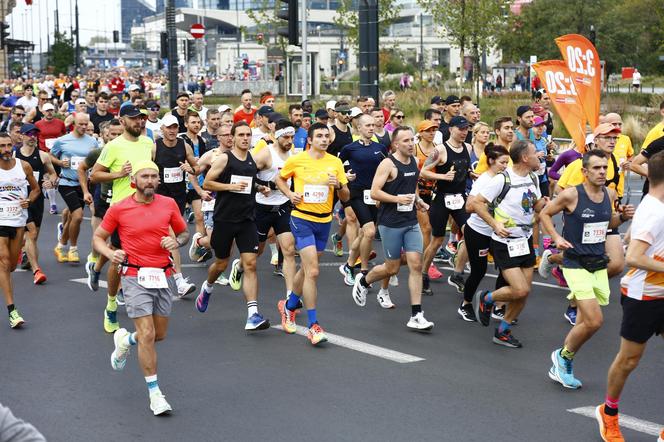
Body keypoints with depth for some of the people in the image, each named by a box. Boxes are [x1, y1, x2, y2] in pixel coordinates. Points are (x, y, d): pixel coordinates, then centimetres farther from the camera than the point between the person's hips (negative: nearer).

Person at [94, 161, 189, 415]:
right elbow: (98, 237, 7)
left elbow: (184, 232, 16)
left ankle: (125, 340, 44)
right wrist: (110, 253, -14)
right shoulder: (119, 209, -4)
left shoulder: (169, 204, 3)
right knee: (147, 335, -11)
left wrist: (176, 242, -7)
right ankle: (155, 394, -2)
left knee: (160, 335, 12)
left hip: (164, 276, 4)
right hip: (135, 277, -4)